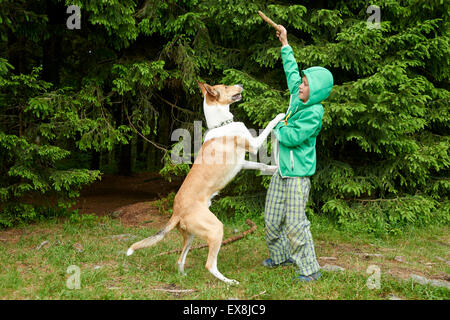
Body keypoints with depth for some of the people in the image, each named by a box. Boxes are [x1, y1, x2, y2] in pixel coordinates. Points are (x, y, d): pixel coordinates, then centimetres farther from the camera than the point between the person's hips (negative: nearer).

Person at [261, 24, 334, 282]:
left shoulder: (314, 113, -16)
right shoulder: (298, 99, 8)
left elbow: (293, 137, -23)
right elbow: (292, 71, 23)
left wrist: (279, 127, -3)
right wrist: (285, 44, 29)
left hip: (298, 175, -9)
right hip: (282, 172, 9)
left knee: (295, 223, -8)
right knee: (272, 219, 15)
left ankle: (310, 269, 3)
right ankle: (281, 256, 33)